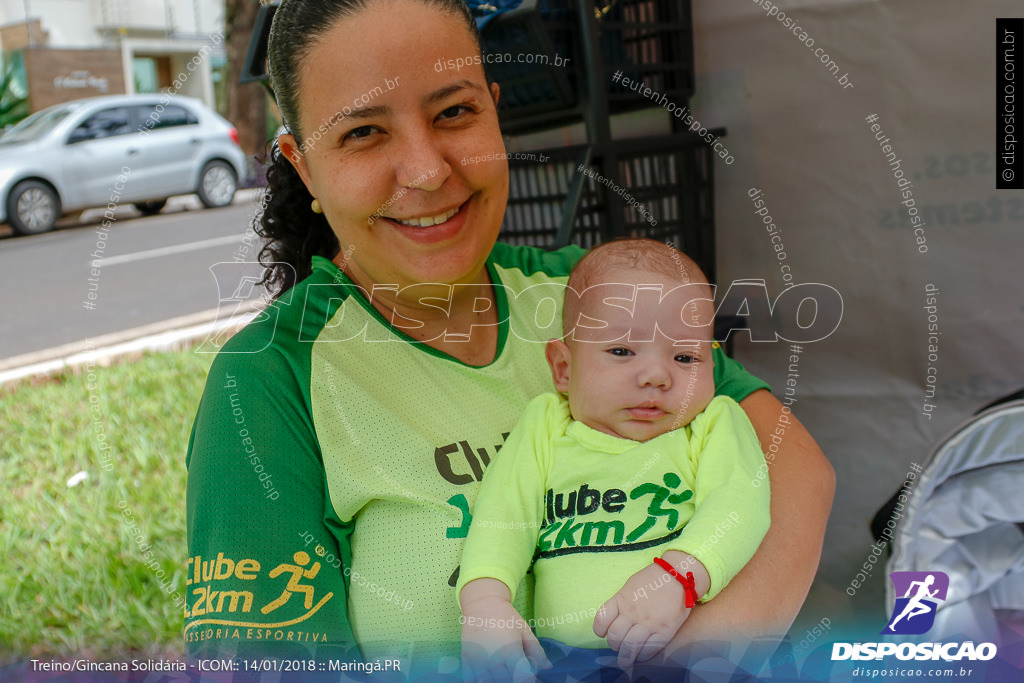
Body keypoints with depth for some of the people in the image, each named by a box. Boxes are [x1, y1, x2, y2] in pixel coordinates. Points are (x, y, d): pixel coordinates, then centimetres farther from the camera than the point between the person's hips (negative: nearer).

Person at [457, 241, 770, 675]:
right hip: (561, 659, 1)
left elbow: (739, 505, -6)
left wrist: (679, 575, -26)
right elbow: (503, 514, 5)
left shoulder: (716, 423, 10)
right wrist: (485, 600, -15)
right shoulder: (546, 426, 14)